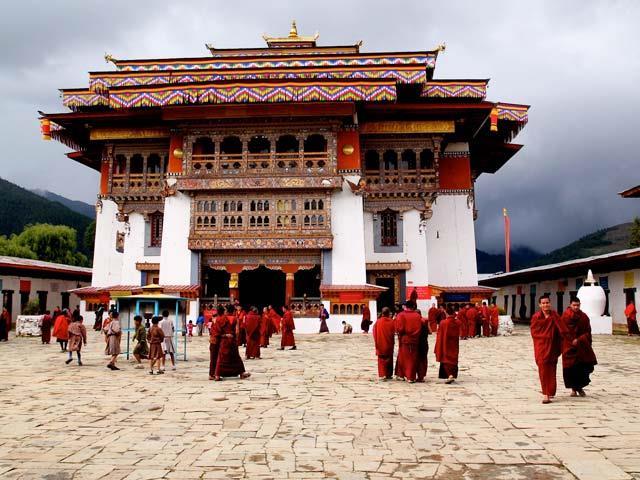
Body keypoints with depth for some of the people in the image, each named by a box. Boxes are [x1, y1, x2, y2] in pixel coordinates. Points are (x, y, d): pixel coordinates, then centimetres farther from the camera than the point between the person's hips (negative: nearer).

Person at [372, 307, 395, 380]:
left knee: (382, 360, 6)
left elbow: (375, 334, -1)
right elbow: (394, 332, -4)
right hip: (389, 344, 0)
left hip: (380, 344, 0)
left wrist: (376, 344, 9)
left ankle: (382, 375, -5)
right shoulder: (392, 322, -7)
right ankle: (389, 375, 18)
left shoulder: (378, 322, -5)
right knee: (389, 359, 13)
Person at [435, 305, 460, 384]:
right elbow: (458, 334, 7)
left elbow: (439, 336, -9)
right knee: (453, 360, 15)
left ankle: (450, 375, -18)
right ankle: (453, 375, 20)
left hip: (445, 345, -4)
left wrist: (437, 349, -2)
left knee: (446, 360, 1)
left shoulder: (443, 323, -16)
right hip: (454, 345, 4)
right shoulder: (458, 322, -5)